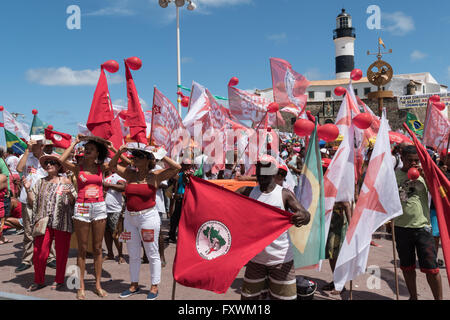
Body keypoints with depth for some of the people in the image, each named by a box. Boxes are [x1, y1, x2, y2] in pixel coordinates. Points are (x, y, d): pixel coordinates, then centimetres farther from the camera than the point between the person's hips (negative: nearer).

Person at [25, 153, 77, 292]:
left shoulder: (65, 181, 4)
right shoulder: (41, 182, 12)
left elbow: (73, 202, 2)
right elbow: (32, 202, 11)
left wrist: (70, 194, -18)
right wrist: (28, 189, -2)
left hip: (61, 222, -2)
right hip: (43, 221, 2)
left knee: (61, 252, 6)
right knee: (39, 252, -1)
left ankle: (59, 280, 23)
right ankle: (39, 281, 18)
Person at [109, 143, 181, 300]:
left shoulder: (155, 176, -6)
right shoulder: (129, 174, 7)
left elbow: (177, 168, -14)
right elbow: (112, 165, 16)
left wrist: (160, 154, -14)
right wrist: (119, 152, 1)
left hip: (148, 217, -5)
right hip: (129, 218, 5)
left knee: (152, 254, 5)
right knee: (133, 255, 15)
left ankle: (154, 287, 17)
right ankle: (134, 285, 29)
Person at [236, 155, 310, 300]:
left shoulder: (284, 194, -7)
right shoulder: (247, 192, 0)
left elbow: (305, 214, -17)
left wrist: (303, 217, -41)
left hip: (280, 259, -2)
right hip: (255, 257, 3)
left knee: (282, 297, 6)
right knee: (248, 296, 13)